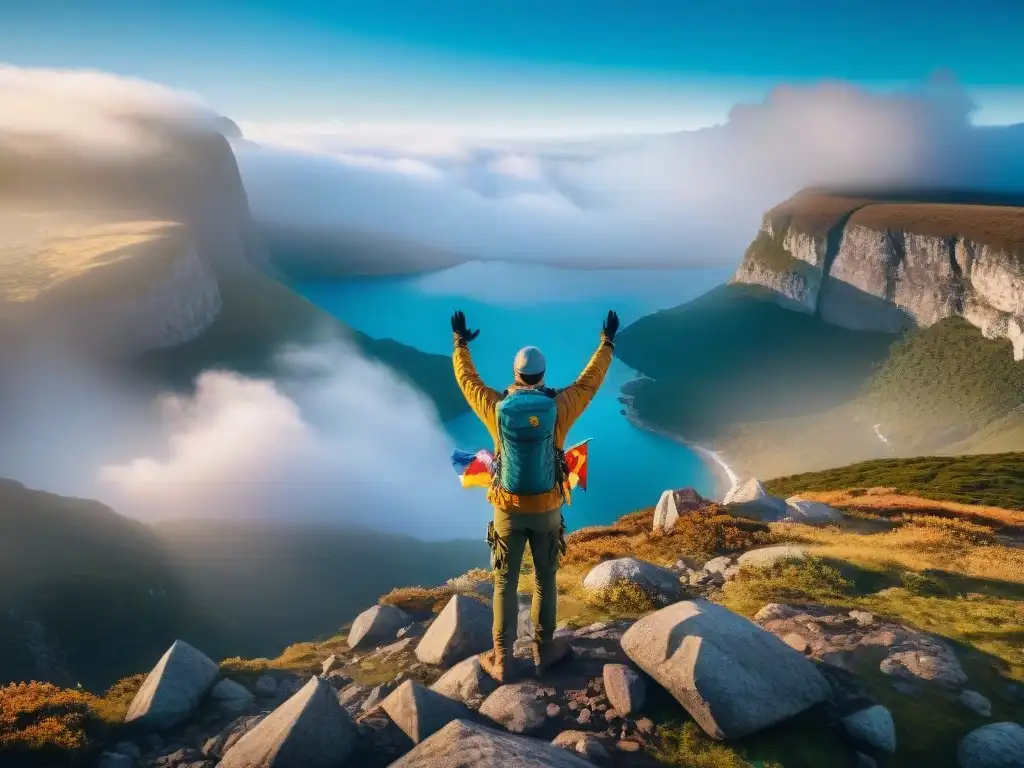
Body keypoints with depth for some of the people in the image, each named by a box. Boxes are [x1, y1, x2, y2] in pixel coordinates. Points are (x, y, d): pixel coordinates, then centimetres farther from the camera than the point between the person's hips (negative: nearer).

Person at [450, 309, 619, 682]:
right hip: (547, 509, 0)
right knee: (545, 579, 18)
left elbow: (467, 380, 6)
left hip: (508, 509, 0)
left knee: (505, 583, 11)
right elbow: (589, 382, 3)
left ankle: (502, 660, 18)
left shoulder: (497, 408, -12)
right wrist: (607, 343, 16)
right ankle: (544, 650, 31)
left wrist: (460, 343, 21)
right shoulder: (557, 409, -13)